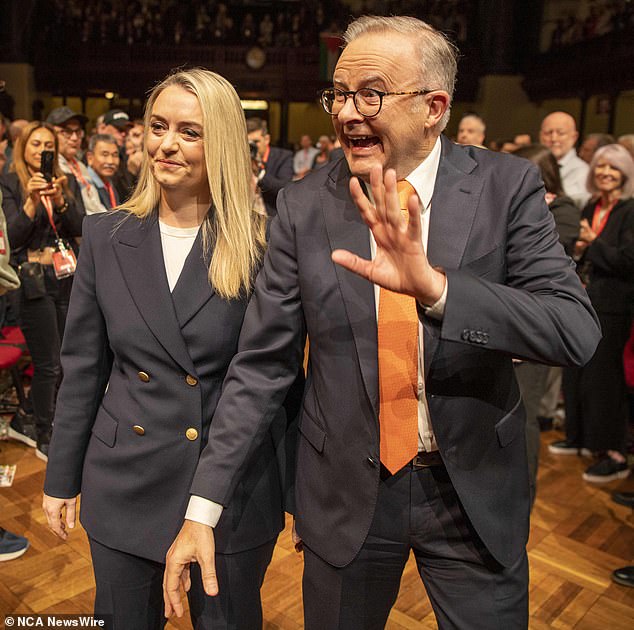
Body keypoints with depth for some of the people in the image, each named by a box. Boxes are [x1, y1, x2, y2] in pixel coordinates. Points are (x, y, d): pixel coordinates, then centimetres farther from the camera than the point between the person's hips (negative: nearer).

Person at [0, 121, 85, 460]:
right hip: (35, 282, -4)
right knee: (49, 365, -3)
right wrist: (32, 201, -18)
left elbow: (80, 228, 2)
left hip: (68, 279, 4)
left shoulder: (68, 183, 12)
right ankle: (45, 440, 13)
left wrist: (60, 201, -14)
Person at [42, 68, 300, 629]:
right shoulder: (106, 236, -1)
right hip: (125, 486, 3)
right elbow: (83, 367, 4)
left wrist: (300, 494, -2)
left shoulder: (262, 244, -10)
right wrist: (62, 478, 8)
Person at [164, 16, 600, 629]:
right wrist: (204, 505, -11)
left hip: (476, 490, 0)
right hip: (345, 492, 1)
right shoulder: (304, 204, -8)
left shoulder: (506, 186, -9)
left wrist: (434, 286, -34)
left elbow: (577, 331, -18)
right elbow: (261, 363, -8)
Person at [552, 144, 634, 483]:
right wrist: (577, 249, -2)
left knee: (603, 376, -3)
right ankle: (579, 436, 31)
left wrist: (593, 243, -11)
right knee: (576, 371, 14)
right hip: (583, 301, 8)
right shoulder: (590, 208, 12)